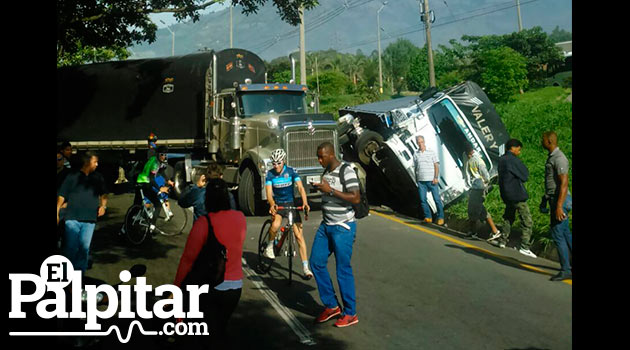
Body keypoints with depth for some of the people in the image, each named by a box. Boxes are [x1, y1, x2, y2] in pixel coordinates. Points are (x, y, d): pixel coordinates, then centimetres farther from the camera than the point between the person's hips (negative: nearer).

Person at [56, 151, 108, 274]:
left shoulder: (98, 178, 12)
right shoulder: (72, 176, 4)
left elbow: (103, 193, 19)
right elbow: (62, 195, 4)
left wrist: (103, 205, 1)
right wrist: (57, 213, -1)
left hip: (90, 219, 2)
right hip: (72, 218, -2)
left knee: (84, 248, 3)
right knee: (70, 248, -1)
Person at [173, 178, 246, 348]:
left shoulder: (203, 223, -17)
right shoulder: (240, 218, -4)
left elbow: (188, 258, -16)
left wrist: (176, 286, -5)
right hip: (235, 286, 4)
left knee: (211, 334, 7)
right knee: (221, 330, 24)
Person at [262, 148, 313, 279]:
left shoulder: (291, 171, -10)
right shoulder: (270, 174, -9)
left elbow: (300, 188, -19)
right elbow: (269, 193, -16)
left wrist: (305, 202, -37)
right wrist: (272, 204, -38)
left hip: (291, 203, 0)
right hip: (278, 204, 0)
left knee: (299, 235, -7)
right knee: (275, 225, -33)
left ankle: (306, 268, -2)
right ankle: (269, 247, -3)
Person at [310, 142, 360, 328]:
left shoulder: (347, 172, -15)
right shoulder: (326, 172, 11)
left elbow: (356, 198, -24)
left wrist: (330, 190, -25)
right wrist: (320, 188, 8)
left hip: (343, 227, -8)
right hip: (326, 226, 9)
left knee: (343, 269, -3)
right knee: (316, 262, 7)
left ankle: (350, 313, 12)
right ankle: (331, 306, 20)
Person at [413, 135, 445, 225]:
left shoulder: (431, 152, 5)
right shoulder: (415, 154, 11)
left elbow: (436, 165, 2)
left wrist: (436, 177, -8)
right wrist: (416, 180, 10)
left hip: (431, 180, -2)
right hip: (421, 181, 3)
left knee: (437, 199, -3)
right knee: (423, 200, -2)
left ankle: (441, 217, 5)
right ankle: (428, 217, 7)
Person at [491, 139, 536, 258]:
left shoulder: (501, 159, 11)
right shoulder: (513, 160, -16)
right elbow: (525, 175, -10)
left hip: (507, 194, 9)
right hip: (517, 195, -9)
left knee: (508, 217, 23)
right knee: (527, 221, -4)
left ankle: (502, 240, 26)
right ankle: (524, 247, -6)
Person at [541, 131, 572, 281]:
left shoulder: (559, 158, -17)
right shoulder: (551, 157, 15)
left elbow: (564, 183, -22)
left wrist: (559, 206, -26)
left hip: (560, 200, -10)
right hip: (555, 199, 10)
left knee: (558, 234, -7)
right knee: (565, 233, 15)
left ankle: (565, 270, 0)